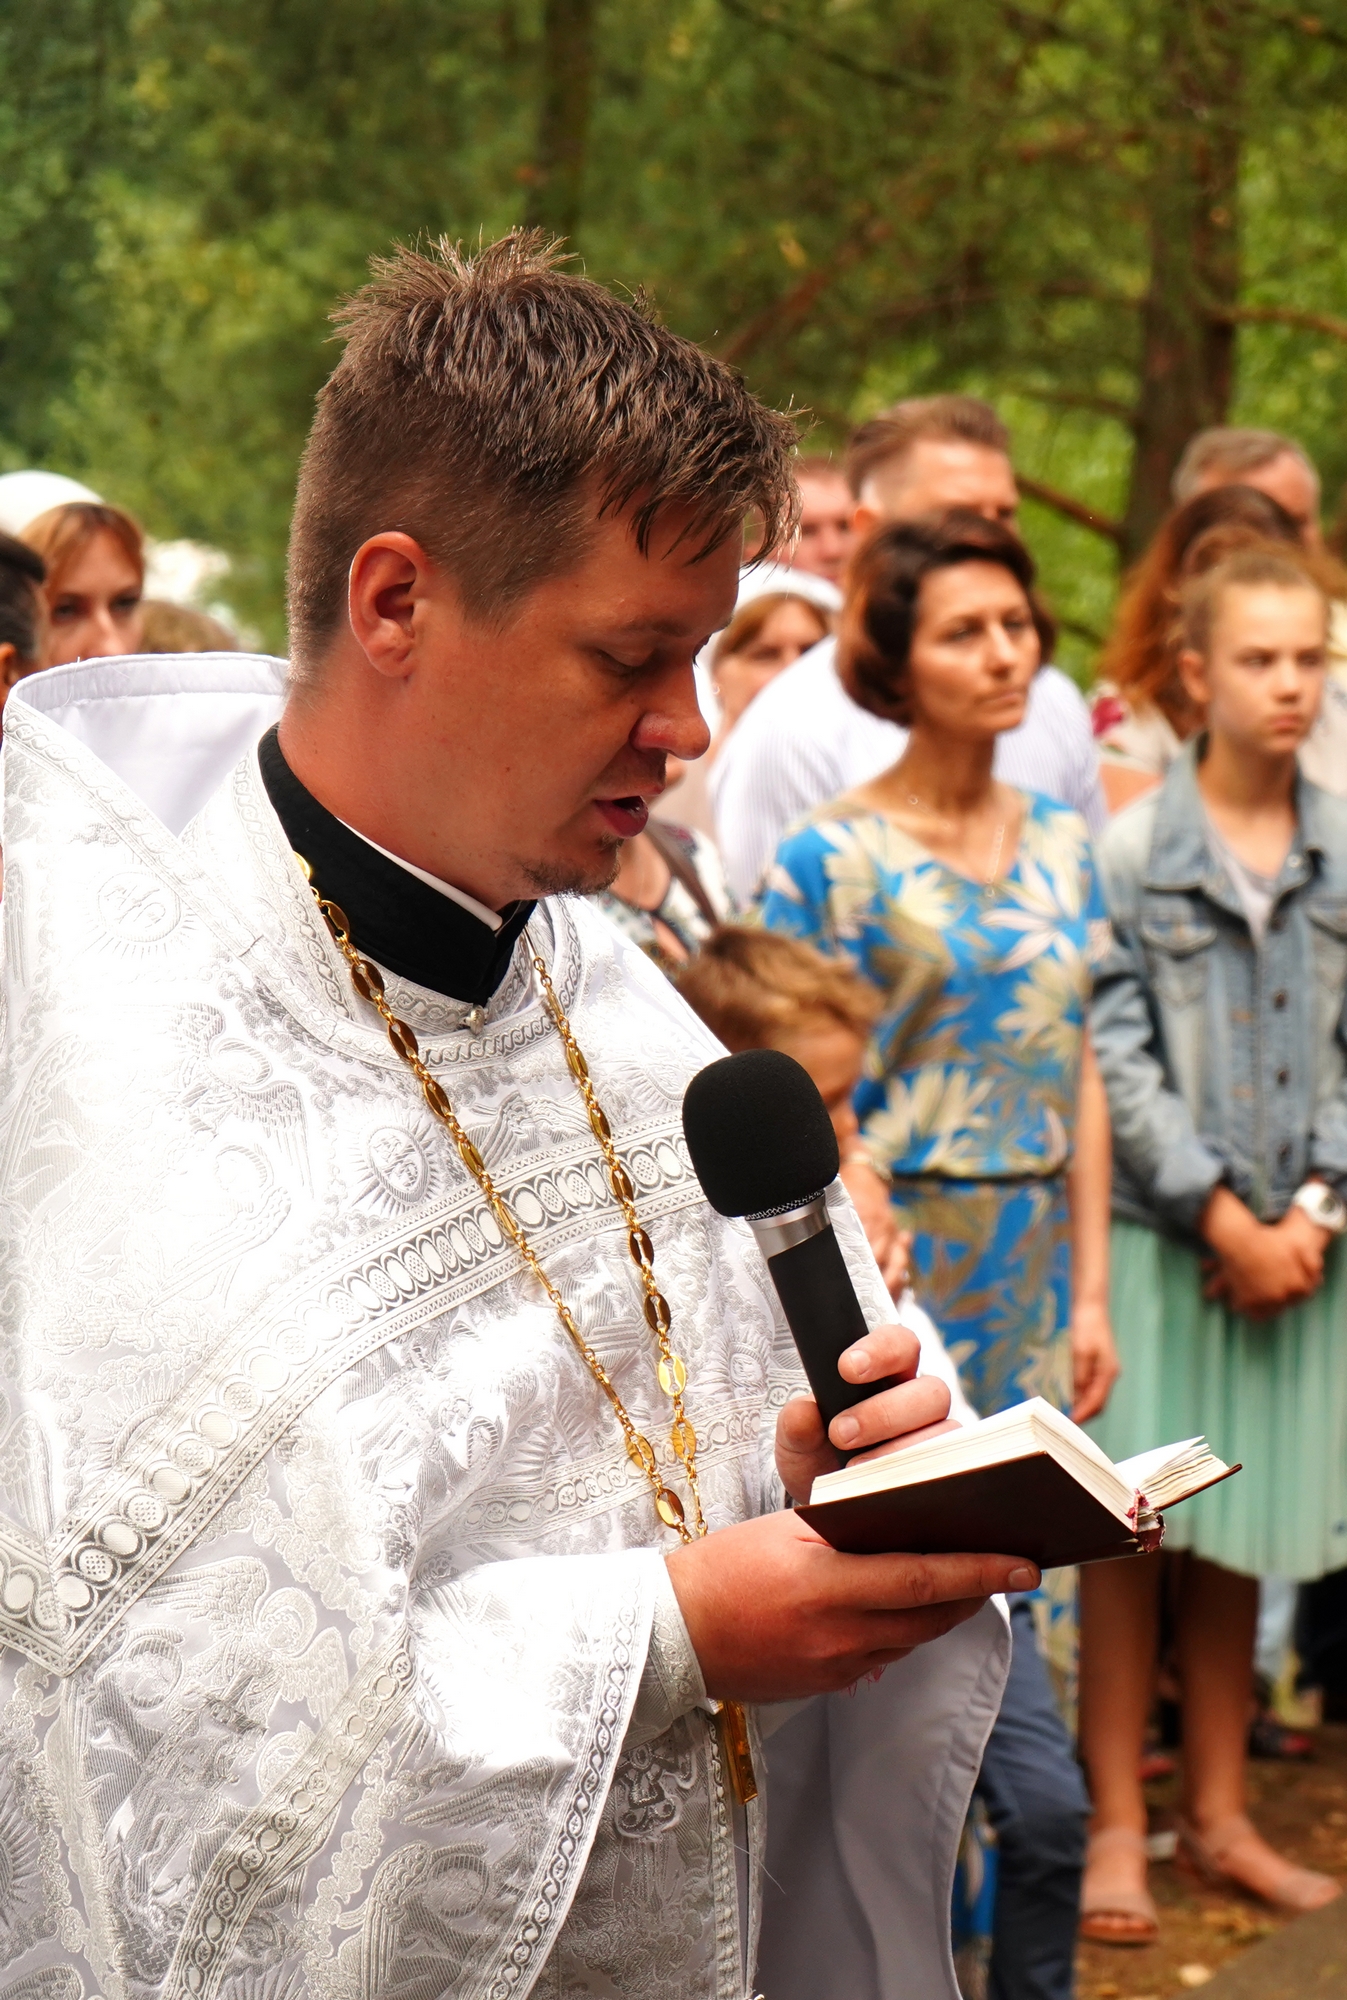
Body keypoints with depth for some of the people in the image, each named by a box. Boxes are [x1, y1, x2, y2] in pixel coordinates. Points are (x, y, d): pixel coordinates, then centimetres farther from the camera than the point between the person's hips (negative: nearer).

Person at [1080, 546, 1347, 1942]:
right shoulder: (1132, 849, -5)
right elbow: (1116, 1058, -9)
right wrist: (1220, 1213, -12)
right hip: (1155, 1232, -3)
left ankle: (1217, 1814, 22)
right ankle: (1115, 1828, 10)